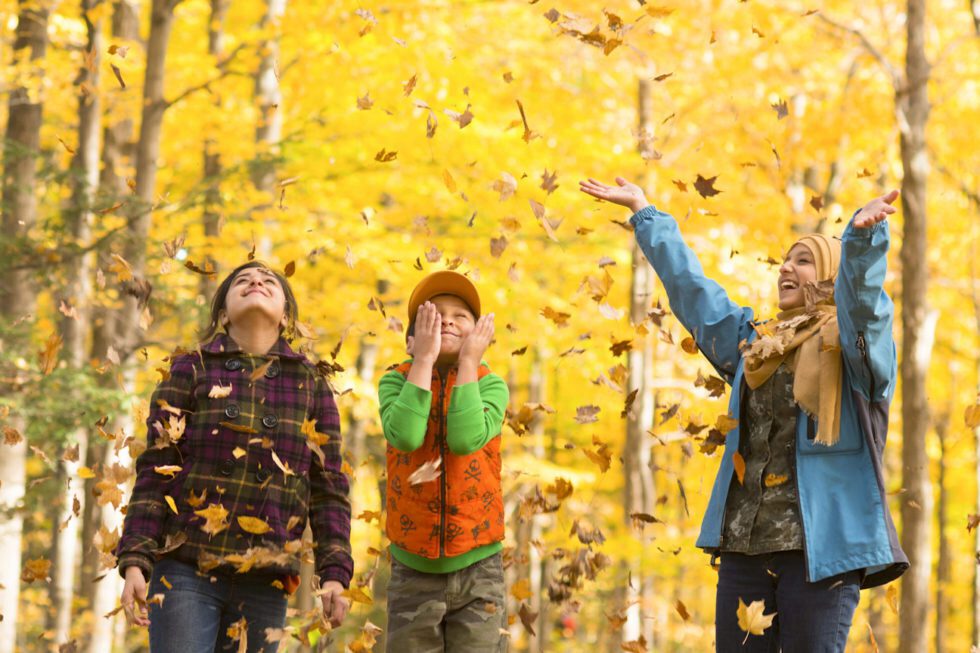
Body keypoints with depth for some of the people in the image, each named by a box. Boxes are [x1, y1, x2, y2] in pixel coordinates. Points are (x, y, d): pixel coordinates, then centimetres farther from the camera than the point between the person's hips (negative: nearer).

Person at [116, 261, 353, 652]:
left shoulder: (310, 386, 10)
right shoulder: (191, 371, 5)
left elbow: (329, 489, 9)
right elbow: (154, 473, 1)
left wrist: (335, 573, 0)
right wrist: (135, 562, -7)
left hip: (266, 581, 2)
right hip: (187, 572, -2)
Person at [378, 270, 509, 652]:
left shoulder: (490, 385, 0)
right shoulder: (396, 381, 1)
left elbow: (466, 439, -20)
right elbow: (405, 436, -21)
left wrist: (468, 361, -14)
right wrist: (424, 358, -15)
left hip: (477, 568, 0)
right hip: (413, 570, 1)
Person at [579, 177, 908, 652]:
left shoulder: (850, 343, 0)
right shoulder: (755, 341, 19)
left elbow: (860, 288, -21)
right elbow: (688, 283, 27)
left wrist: (864, 234, -41)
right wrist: (644, 213, 31)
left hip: (821, 544, -6)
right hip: (745, 543, 6)